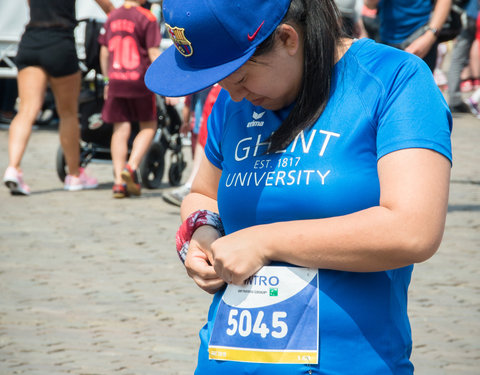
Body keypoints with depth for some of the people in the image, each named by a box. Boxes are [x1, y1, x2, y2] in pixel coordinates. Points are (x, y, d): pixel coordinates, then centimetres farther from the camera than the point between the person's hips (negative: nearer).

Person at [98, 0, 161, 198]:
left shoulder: (112, 17, 8)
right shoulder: (147, 18, -8)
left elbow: (104, 52, 13)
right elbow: (154, 54, -10)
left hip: (116, 81, 4)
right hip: (140, 81, -4)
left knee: (120, 130, 7)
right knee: (148, 127, 12)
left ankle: (119, 181, 0)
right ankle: (131, 167, -8)